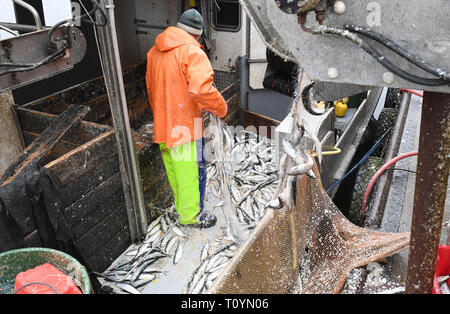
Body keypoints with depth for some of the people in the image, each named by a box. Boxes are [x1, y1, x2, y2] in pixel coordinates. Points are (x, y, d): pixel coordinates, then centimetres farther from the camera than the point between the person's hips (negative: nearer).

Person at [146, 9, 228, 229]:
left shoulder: (154, 52, 11)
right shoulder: (192, 51, -15)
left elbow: (150, 89, 19)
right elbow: (201, 89, -28)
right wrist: (221, 108, -13)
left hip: (162, 125, 8)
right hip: (186, 125, -8)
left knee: (173, 168, 21)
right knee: (191, 170, 5)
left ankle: (180, 207, 38)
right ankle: (191, 215, 17)